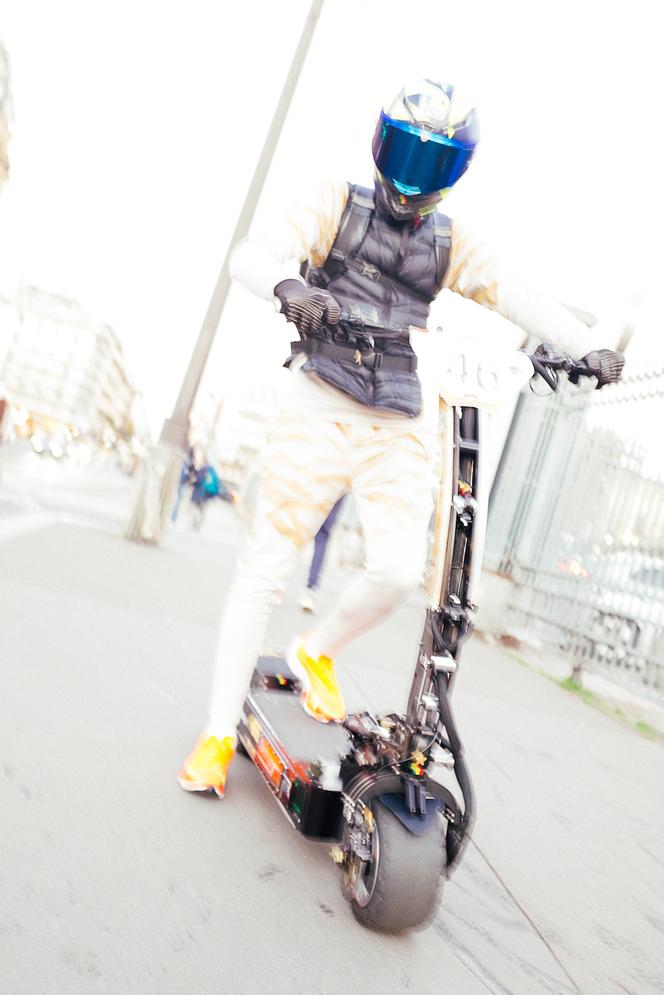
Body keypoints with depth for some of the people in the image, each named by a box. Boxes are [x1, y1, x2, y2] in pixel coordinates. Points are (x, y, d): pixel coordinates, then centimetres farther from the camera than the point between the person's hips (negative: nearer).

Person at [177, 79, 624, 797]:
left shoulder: (450, 243, 15)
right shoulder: (339, 206, 7)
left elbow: (518, 299, 7)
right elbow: (251, 256, -7)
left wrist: (587, 346, -9)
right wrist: (289, 284, -30)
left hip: (401, 427, 3)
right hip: (321, 408, -2)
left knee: (398, 572, -13)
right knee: (268, 566, -4)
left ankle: (316, 653, 19)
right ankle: (219, 731, 9)